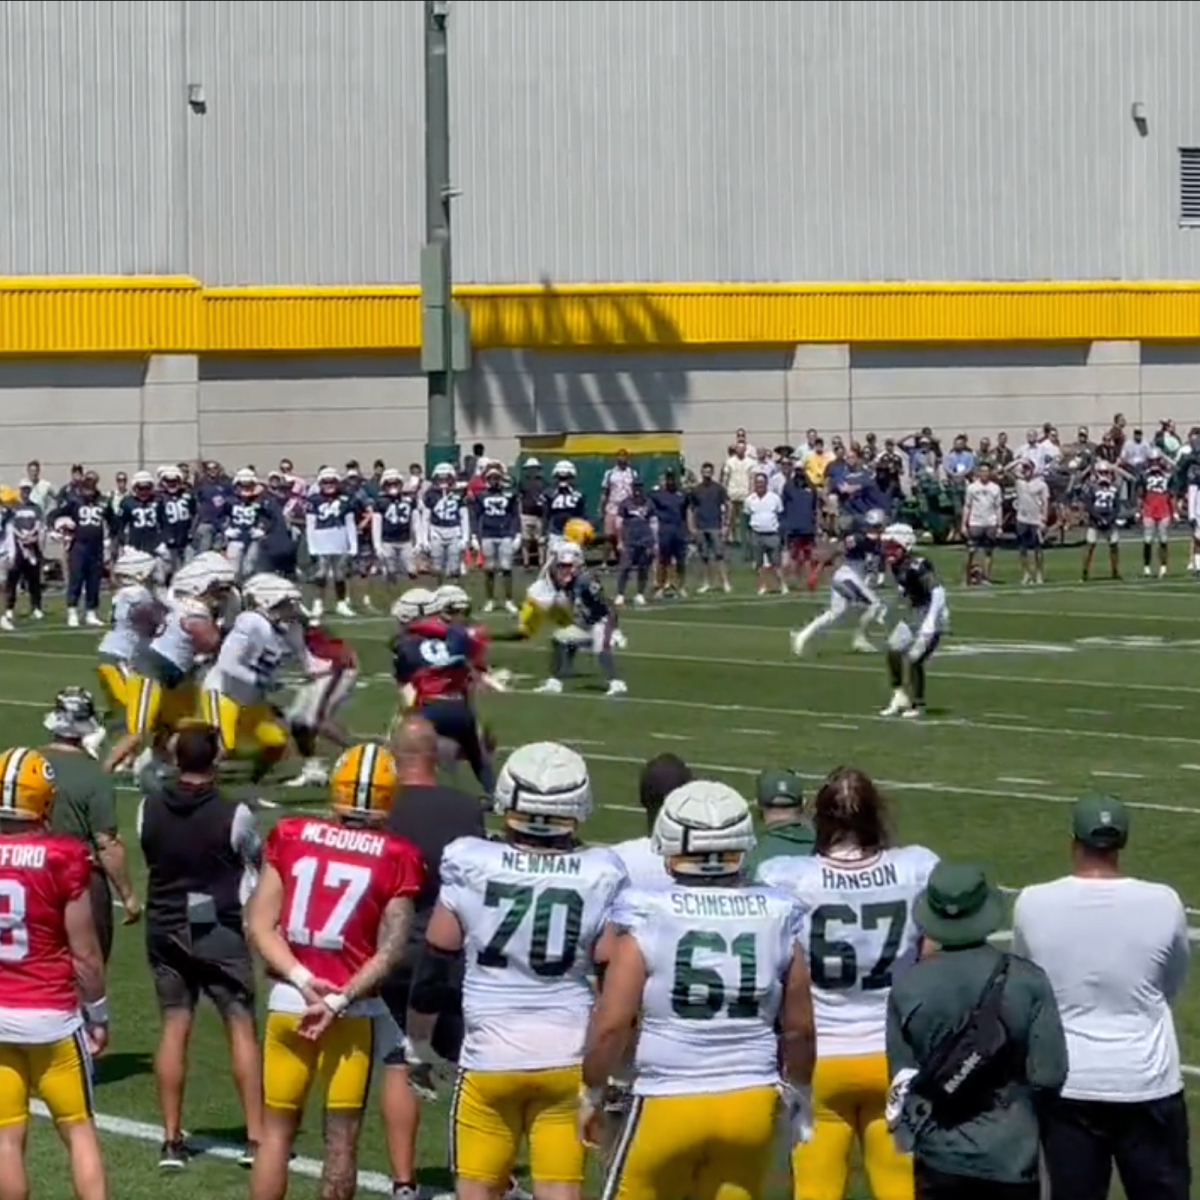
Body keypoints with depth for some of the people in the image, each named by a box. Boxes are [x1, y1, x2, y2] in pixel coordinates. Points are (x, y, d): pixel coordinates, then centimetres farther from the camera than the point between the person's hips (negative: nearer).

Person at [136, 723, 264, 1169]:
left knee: (175, 1026, 9)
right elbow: (259, 860, 1)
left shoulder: (149, 809, -7)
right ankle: (256, 1136, 4)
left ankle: (172, 1140, 9)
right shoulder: (232, 816, -16)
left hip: (165, 928, 3)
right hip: (219, 930, -3)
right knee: (241, 1026, 5)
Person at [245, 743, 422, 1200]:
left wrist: (303, 981, -7)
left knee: (277, 1130, 12)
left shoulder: (290, 836, 1)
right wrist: (339, 1001, -10)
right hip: (353, 1011, -2)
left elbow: (258, 924, -3)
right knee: (341, 1136, 6)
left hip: (288, 1001, 2)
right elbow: (389, 951, -11)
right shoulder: (395, 858, -5)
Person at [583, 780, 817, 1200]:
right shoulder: (773, 917, -1)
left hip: (667, 1104, -3)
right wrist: (798, 1091, 25)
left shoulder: (647, 918, -9)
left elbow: (611, 1025, -10)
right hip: (751, 1102, 3)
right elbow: (798, 1028, 7)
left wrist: (592, 1090, 7)